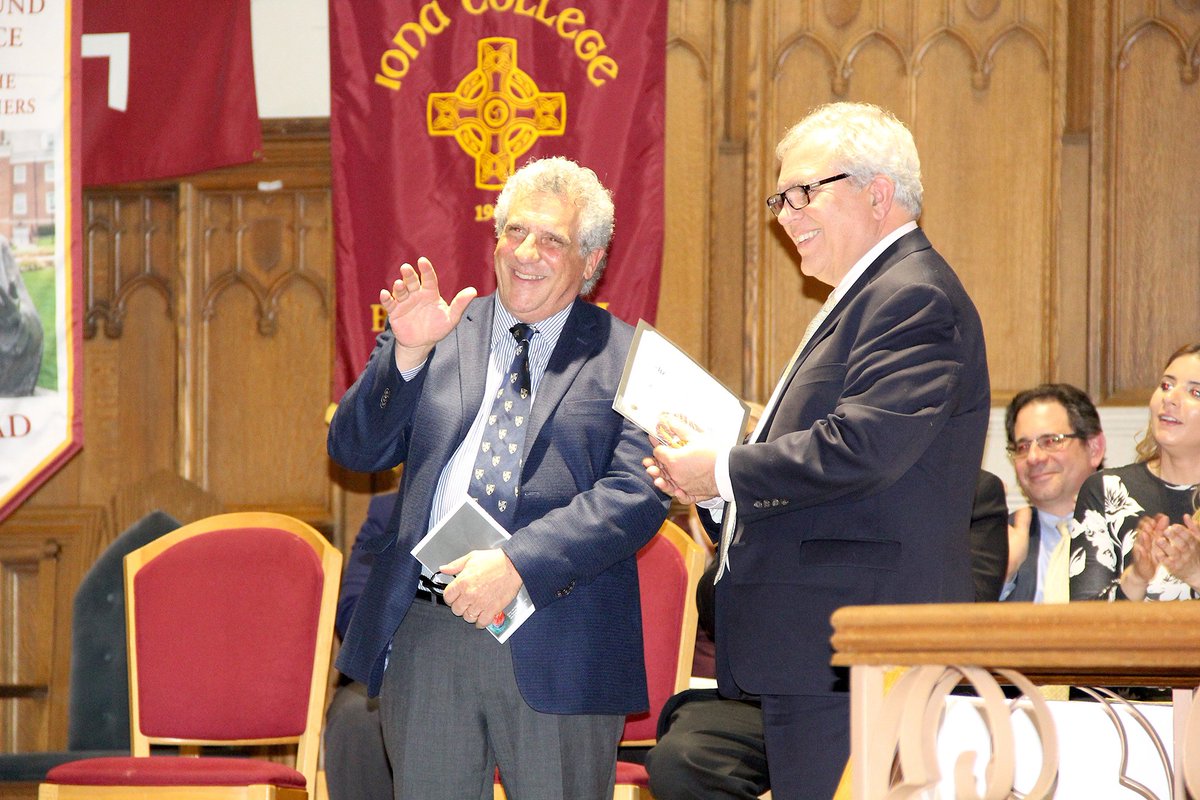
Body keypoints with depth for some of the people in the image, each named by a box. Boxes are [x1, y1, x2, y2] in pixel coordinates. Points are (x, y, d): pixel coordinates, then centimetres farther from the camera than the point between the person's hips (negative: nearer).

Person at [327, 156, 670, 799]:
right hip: (426, 641, 3)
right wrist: (407, 354, -11)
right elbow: (354, 450, 6)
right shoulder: (441, 338, 13)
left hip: (558, 652, -3)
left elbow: (639, 495, -8)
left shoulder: (628, 360, 3)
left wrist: (519, 563, -19)